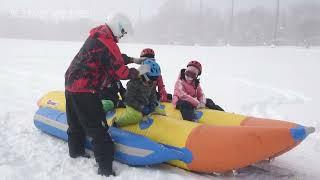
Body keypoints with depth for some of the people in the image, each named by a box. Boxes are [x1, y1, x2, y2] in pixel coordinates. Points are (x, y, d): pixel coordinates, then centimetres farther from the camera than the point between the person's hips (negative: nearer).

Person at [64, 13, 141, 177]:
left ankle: (76, 151, 42)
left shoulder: (97, 35, 12)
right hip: (84, 90, -10)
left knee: (76, 123, 24)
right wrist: (137, 72, -3)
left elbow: (114, 59, 20)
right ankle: (105, 168, 0)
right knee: (97, 128, -5)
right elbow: (120, 72, -17)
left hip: (71, 83, 10)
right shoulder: (107, 43, -17)